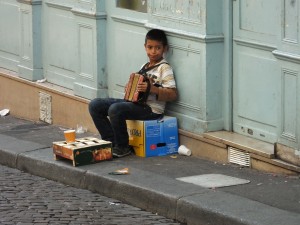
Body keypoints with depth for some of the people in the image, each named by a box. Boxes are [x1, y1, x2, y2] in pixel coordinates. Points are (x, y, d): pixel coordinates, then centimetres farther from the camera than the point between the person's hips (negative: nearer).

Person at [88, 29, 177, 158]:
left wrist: (152, 88, -26)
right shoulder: (145, 66, 18)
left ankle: (123, 147, -16)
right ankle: (111, 141, 3)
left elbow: (173, 95, -15)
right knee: (95, 105, -1)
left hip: (152, 109, -9)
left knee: (115, 109, -34)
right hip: (135, 103, 9)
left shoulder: (165, 68, -6)